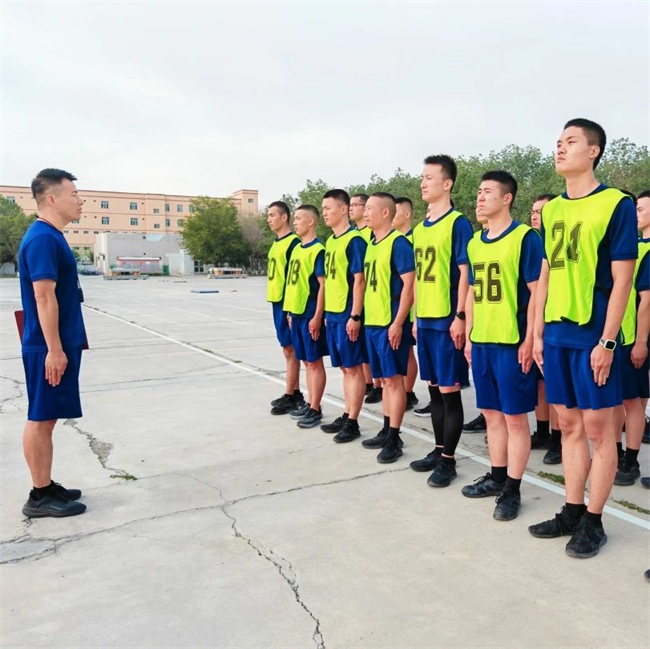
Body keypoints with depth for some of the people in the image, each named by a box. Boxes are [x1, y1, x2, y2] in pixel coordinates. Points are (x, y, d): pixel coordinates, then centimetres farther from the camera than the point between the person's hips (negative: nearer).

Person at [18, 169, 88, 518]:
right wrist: (54, 349, -21)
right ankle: (40, 496, 10)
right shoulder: (42, 238, -16)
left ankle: (47, 486, 24)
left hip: (61, 344, 10)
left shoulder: (52, 236, 14)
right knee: (40, 418, -1)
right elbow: (44, 297, -21)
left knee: (47, 418, 14)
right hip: (48, 347, -10)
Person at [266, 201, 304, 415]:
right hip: (277, 301, 9)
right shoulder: (276, 242, 16)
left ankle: (290, 397, 6)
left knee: (290, 349, -2)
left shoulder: (294, 242, -12)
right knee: (288, 349, 13)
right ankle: (295, 393, 22)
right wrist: (276, 301, 19)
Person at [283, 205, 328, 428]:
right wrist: (290, 311, 16)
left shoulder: (318, 250, -11)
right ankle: (310, 404, 23)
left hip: (310, 314, -8)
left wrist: (317, 316, -19)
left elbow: (323, 285, -16)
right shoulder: (297, 248, 14)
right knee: (307, 361, 13)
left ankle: (315, 409, 7)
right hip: (296, 313, 8)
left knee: (314, 361, 0)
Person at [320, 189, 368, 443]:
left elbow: (359, 279, -16)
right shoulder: (330, 241, 14)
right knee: (344, 367, 15)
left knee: (353, 367, 0)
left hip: (348, 315, -8)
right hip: (332, 314, 9)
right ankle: (346, 416, 24)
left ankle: (353, 423, 8)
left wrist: (355, 316, -19)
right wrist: (327, 312, 16)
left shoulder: (354, 240, -11)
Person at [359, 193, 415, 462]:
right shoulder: (371, 243, 15)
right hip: (372, 322, 8)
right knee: (384, 378, 14)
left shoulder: (398, 242, -11)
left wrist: (398, 322, -19)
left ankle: (394, 439, 6)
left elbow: (409, 283, -16)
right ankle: (386, 431, 25)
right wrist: (364, 317, 16)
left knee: (394, 379, -1)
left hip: (390, 323, -8)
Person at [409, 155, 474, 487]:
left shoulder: (458, 223, -7)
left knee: (449, 390, 0)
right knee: (434, 388, 14)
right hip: (426, 320, 8)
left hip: (446, 320, -8)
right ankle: (439, 450, 26)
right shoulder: (420, 228, 14)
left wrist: (459, 317, -16)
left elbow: (465, 272, -12)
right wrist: (417, 317, 16)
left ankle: (448, 460, 10)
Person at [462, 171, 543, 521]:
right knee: (492, 413, 15)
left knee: (515, 416, 3)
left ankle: (512, 489, 13)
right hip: (481, 342, 7)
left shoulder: (525, 237, -8)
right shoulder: (475, 243, 12)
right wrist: (470, 336, 13)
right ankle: (496, 477, 29)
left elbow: (536, 292, -10)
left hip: (513, 342, -7)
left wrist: (530, 340, -14)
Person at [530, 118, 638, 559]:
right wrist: (539, 332, 10)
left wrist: (606, 341, -14)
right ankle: (572, 512, 26)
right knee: (570, 426, 13)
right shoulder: (552, 209, 12)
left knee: (598, 429, 4)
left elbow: (622, 278, -10)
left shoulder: (616, 204, -6)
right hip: (557, 335, 6)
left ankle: (594, 522, 18)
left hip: (592, 335, -6)